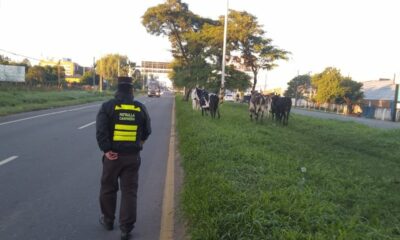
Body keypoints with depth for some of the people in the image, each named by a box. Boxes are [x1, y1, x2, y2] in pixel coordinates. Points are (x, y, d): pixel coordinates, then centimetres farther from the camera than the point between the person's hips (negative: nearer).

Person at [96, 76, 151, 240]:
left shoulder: (108, 106, -6)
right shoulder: (141, 108, 1)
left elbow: (101, 131, -17)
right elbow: (147, 131, 11)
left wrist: (106, 150, -13)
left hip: (113, 155, -1)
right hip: (133, 156, 1)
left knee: (108, 189, 18)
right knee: (129, 192, 7)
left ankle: (108, 220, 34)